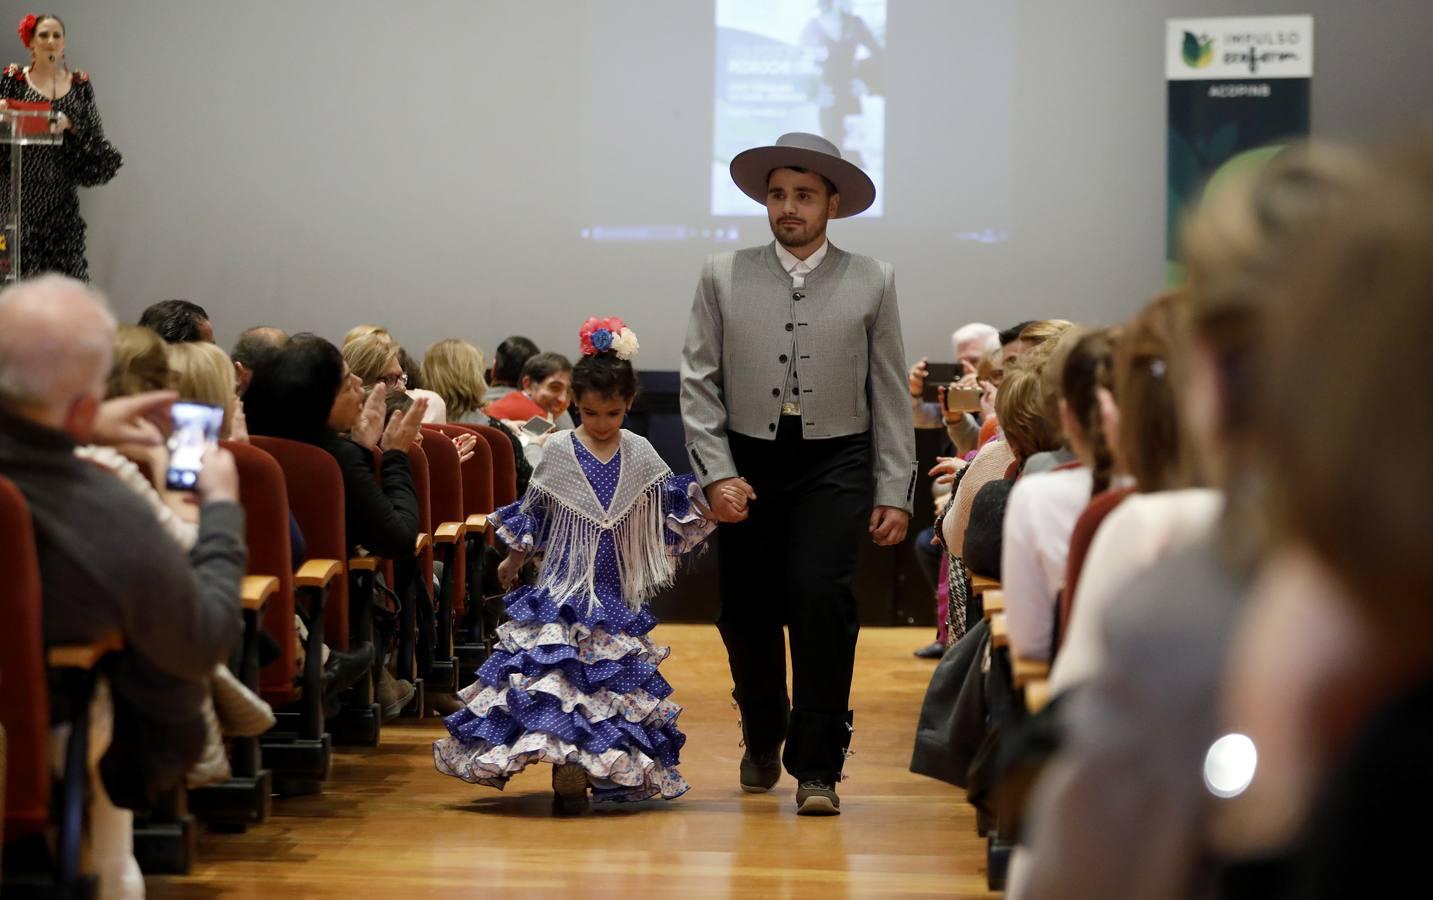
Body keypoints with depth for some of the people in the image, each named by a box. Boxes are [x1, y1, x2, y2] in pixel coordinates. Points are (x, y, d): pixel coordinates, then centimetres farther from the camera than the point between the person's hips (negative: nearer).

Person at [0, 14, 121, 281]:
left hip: (62, 193, 2)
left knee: (63, 264, -2)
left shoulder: (80, 84, 9)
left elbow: (95, 136, 6)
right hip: (22, 187, -2)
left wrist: (69, 124, -12)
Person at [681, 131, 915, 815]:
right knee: (747, 611, 8)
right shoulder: (723, 277, 5)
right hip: (748, 460, 2)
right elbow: (699, 384, 3)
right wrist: (717, 473, -7)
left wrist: (894, 493, 0)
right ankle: (762, 741, 35)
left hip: (835, 461, -2)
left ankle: (817, 767, -6)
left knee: (820, 598, -17)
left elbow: (891, 394, 5)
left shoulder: (871, 282, 4)